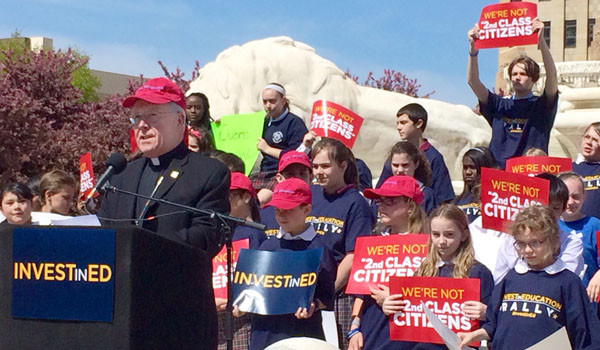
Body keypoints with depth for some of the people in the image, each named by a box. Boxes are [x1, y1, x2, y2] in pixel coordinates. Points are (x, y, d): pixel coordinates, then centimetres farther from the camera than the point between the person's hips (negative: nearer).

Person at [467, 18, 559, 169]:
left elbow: (552, 76, -8)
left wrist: (541, 40, -19)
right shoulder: (499, 105, 16)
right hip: (498, 170, 2)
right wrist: (473, 49, -6)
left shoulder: (542, 106, 8)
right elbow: (472, 81, 7)